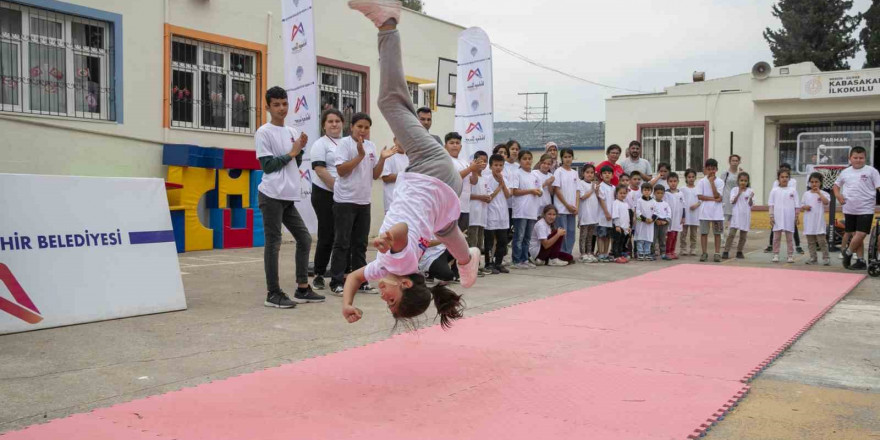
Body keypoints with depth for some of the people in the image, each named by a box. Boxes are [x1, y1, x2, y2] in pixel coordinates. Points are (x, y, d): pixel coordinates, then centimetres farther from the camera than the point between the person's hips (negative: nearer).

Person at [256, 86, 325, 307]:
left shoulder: (292, 131, 16)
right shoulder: (263, 133, -5)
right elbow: (267, 165, -11)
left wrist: (300, 150, 2)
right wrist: (291, 153, -6)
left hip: (289, 196, 8)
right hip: (272, 195, -8)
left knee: (304, 239, 9)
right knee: (273, 243, -4)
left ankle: (302, 289, 18)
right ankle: (273, 293, 3)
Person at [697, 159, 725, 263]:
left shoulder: (719, 182, 2)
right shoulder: (702, 181, 1)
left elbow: (717, 195, -11)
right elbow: (699, 196, -8)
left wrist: (712, 182, -13)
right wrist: (714, 199, -14)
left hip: (717, 212, 0)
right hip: (705, 211, 0)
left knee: (717, 233, 3)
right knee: (704, 232, 2)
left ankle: (717, 253, 8)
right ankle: (704, 253, 10)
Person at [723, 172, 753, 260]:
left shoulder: (750, 191, 6)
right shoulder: (735, 189, 1)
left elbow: (751, 204, 2)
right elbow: (732, 202, -7)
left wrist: (751, 198, -17)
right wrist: (739, 193, -16)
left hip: (746, 215, 3)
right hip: (736, 214, -3)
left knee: (743, 235, 7)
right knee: (732, 233, -10)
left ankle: (739, 252, 18)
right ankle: (726, 252, -9)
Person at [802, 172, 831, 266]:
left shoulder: (823, 194, -1)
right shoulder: (806, 194, 10)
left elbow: (826, 202, -22)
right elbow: (801, 207, 14)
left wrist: (819, 192, -20)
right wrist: (805, 207, -9)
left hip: (819, 222, -4)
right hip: (808, 222, 4)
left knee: (822, 240, -6)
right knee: (810, 242, 8)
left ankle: (826, 258, 1)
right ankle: (813, 258, 15)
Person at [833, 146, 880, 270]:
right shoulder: (845, 172, 10)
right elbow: (836, 185, 25)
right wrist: (838, 195, 6)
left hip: (865, 210, -4)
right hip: (849, 210, 4)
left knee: (860, 234, -11)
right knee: (856, 235, 9)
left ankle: (848, 253, 14)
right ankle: (860, 261, 18)